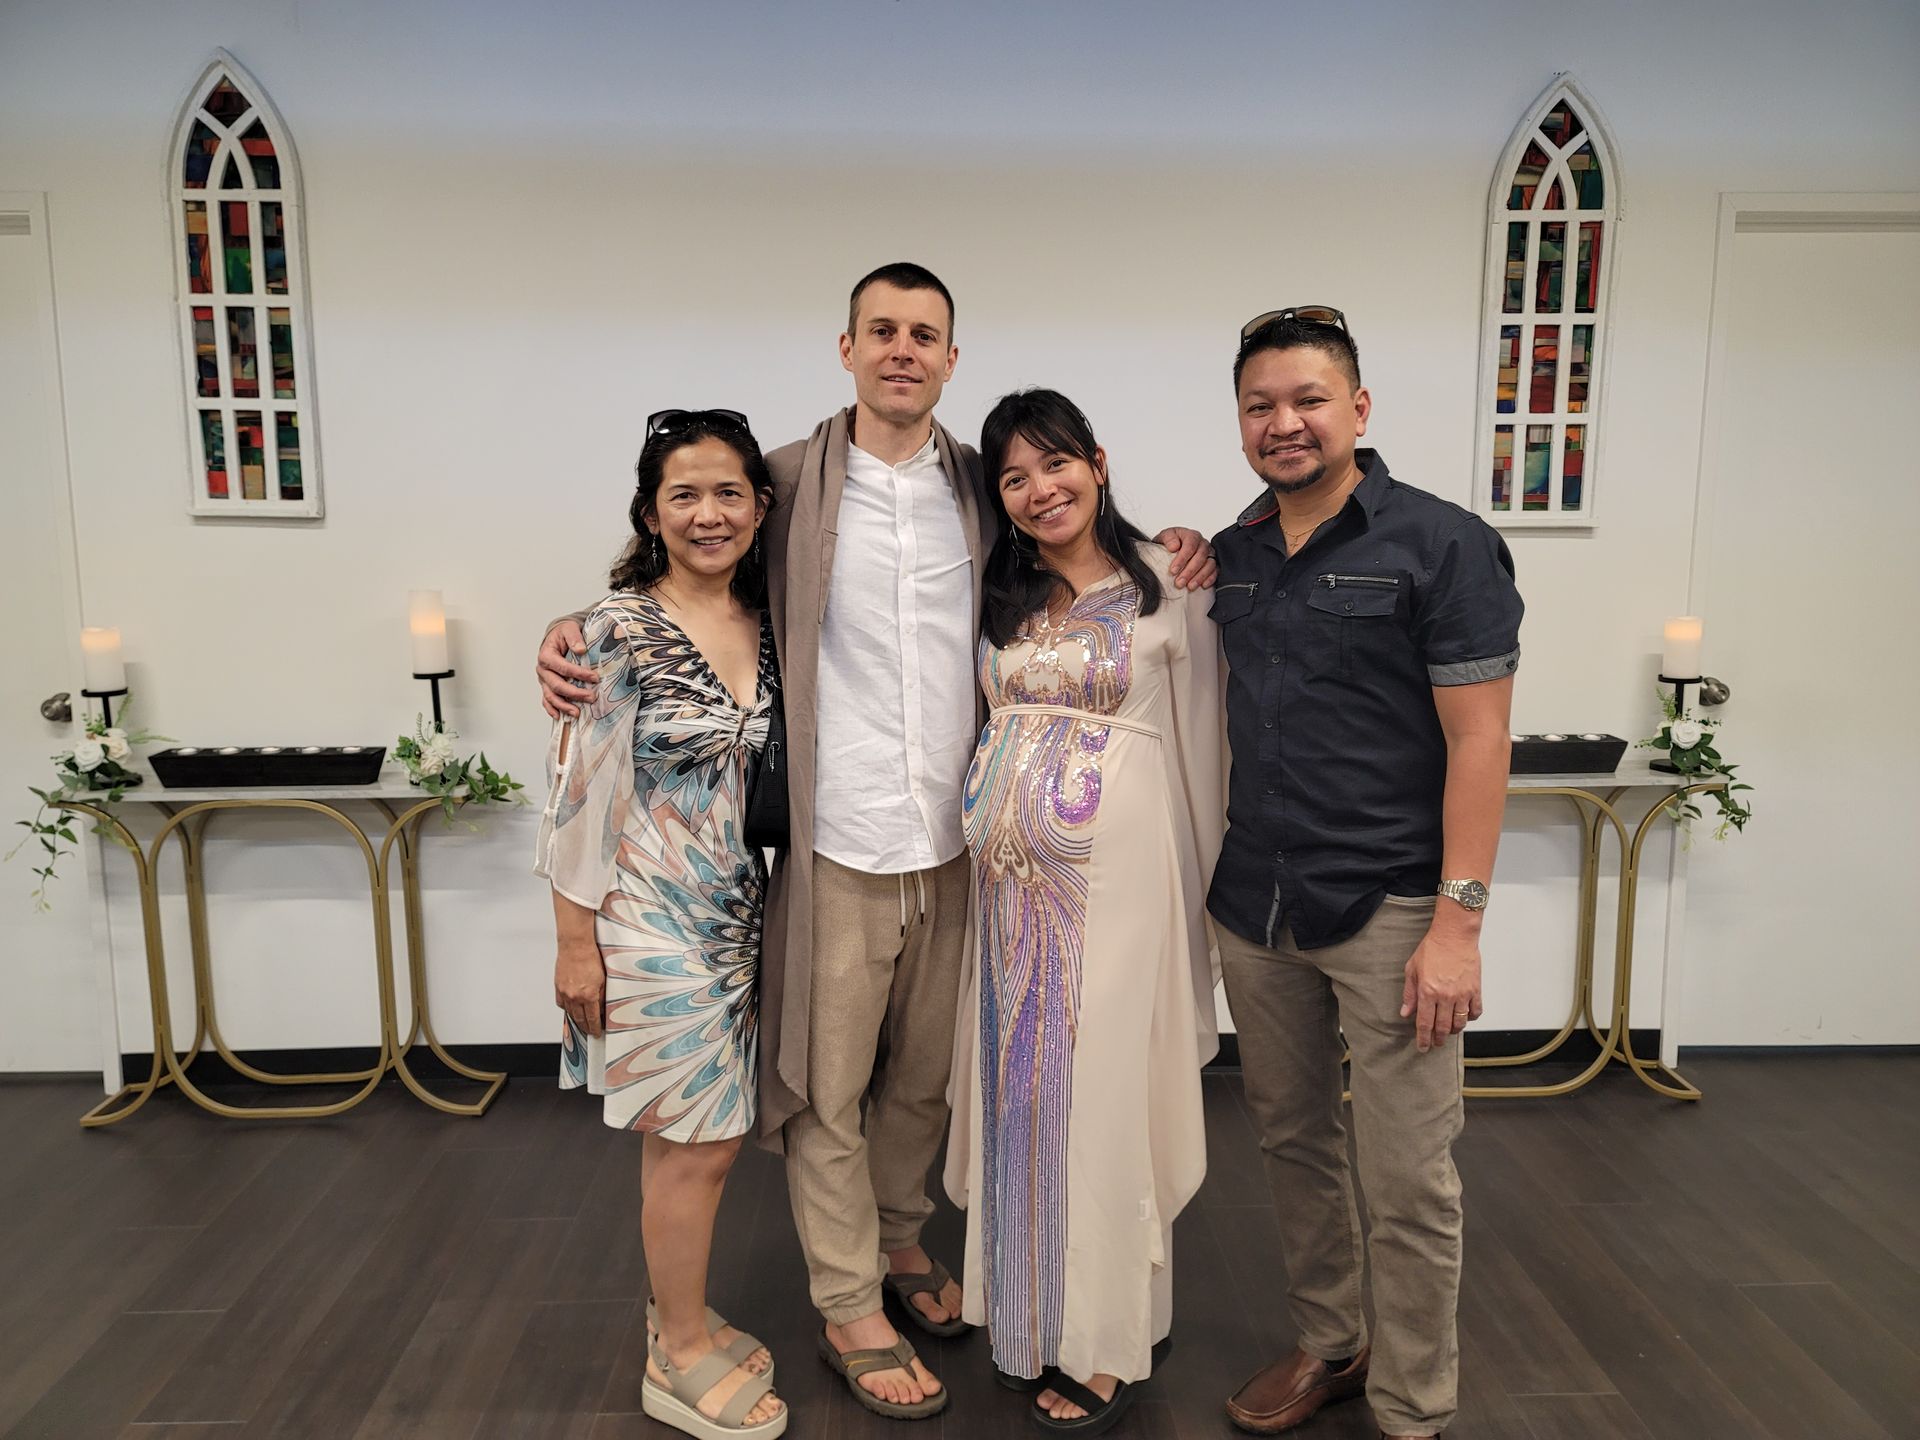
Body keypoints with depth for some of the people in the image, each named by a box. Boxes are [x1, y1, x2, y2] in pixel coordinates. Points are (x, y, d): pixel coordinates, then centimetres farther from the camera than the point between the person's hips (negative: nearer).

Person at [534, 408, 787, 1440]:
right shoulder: (618, 629, -13)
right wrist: (574, 940, -12)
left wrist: (773, 909, 11)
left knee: (698, 1136, 16)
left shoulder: (767, 626, 5)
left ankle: (678, 1316, 37)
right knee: (698, 1144, 3)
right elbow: (578, 790, -13)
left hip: (739, 920, 6)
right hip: (652, 922, -6)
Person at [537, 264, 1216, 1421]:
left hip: (953, 839, 3)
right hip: (835, 843, -3)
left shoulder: (984, 487, 5)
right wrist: (578, 628, -9)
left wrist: (1177, 557, 0)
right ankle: (849, 1309, 29)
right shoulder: (788, 482, -2)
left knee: (926, 1072, 19)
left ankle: (898, 1241, 44)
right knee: (828, 1087, 9)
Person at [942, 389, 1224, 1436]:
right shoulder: (993, 593, 10)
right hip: (1006, 868, 5)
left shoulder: (1169, 584, -2)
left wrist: (1203, 884, 2)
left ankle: (1103, 1342, 21)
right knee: (1016, 1086, 12)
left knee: (1098, 1088, 2)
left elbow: (1198, 745, 0)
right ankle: (1025, 1314, 31)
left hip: (1116, 867, -4)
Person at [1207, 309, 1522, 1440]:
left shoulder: (1441, 543, -6)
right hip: (1256, 909, 5)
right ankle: (1329, 1345, 37)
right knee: (1293, 1144, 17)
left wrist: (1458, 922, -14)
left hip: (1387, 911, -5)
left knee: (1409, 1184, 4)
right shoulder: (1231, 557, 10)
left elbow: (1477, 738, -11)